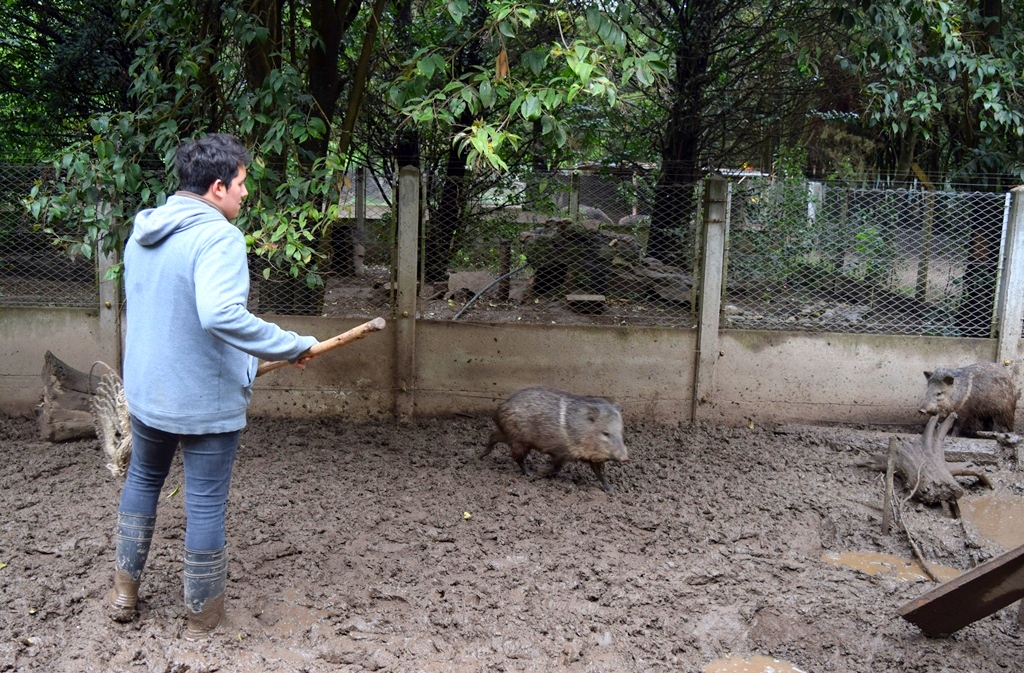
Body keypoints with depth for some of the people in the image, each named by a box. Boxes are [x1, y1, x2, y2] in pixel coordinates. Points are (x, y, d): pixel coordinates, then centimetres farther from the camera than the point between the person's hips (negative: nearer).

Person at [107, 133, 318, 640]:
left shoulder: (141, 233, 6)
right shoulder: (218, 237, -21)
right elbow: (221, 314, -37)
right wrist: (293, 346, -30)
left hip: (146, 390, 7)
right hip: (206, 399, -7)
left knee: (143, 478, 27)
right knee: (205, 502, 7)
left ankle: (124, 588, 38)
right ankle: (202, 612, 22)